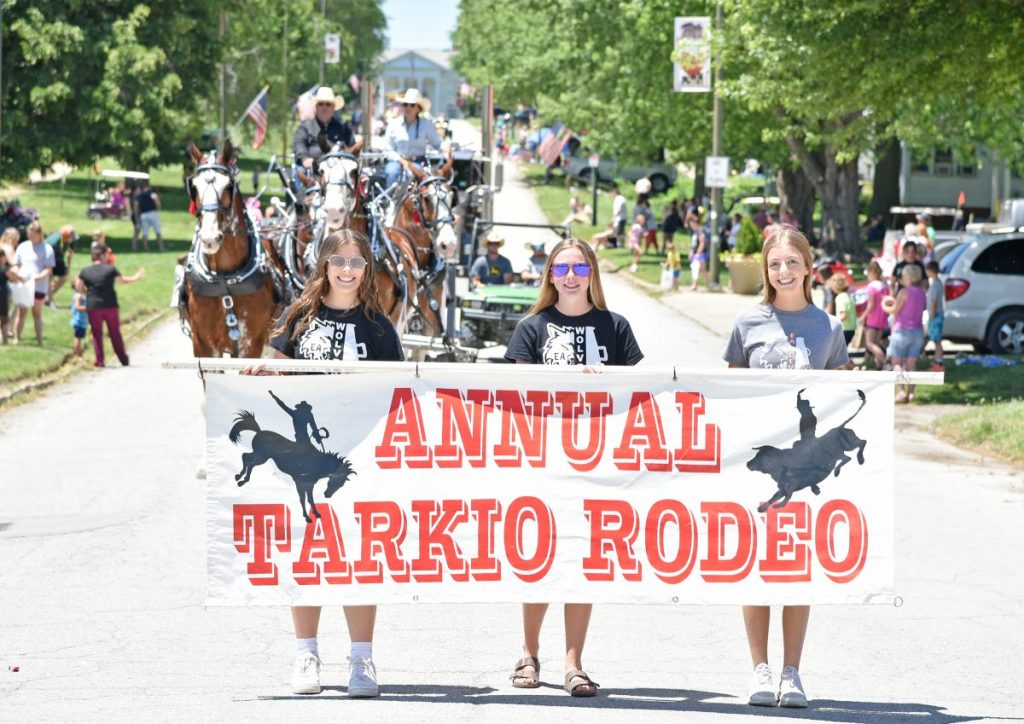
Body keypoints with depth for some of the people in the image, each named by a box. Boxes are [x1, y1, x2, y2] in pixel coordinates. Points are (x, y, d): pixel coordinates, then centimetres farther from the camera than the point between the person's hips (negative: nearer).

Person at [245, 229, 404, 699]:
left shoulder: (376, 325, 5)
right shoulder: (300, 317, 8)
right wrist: (260, 373, -9)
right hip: (303, 448, 1)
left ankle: (362, 660, 1)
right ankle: (305, 656, 10)